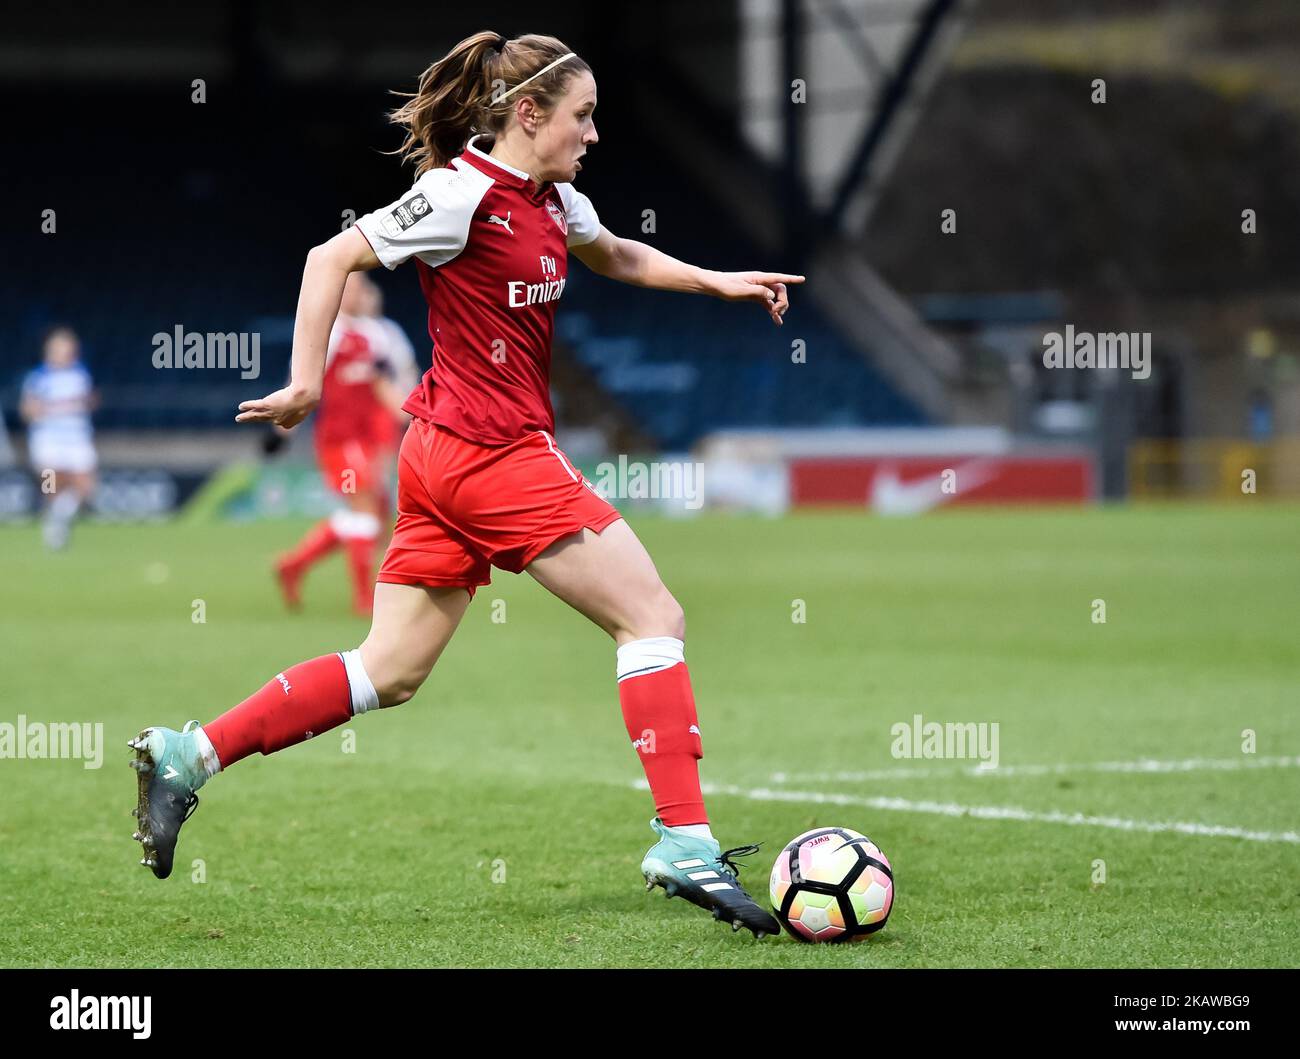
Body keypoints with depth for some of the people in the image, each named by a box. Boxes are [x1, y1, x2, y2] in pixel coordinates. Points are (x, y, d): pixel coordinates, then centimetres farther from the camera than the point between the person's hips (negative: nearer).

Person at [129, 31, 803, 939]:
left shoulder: (551, 199, 14)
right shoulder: (464, 194, -13)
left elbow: (619, 258, 34)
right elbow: (334, 258, -10)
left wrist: (716, 281, 22)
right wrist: (307, 384, -12)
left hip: (445, 457, 10)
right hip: (495, 455, -10)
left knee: (390, 673, 8)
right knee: (653, 617, -6)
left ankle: (188, 756, 6)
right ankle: (685, 845, -7)